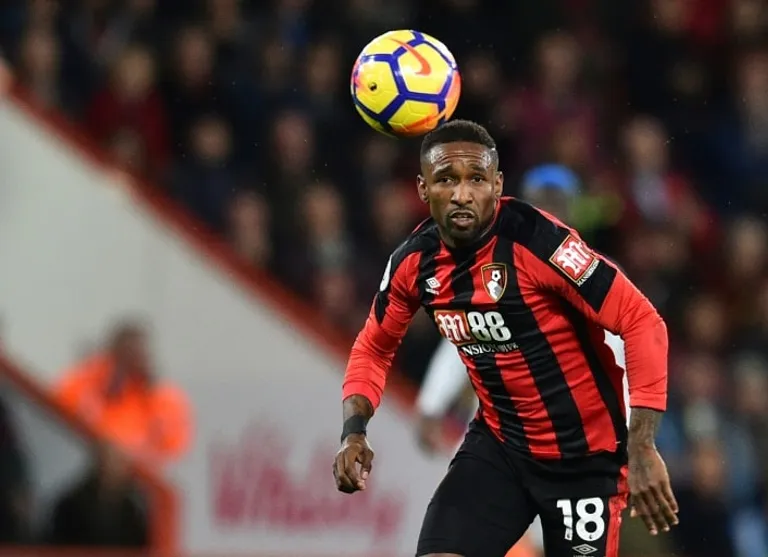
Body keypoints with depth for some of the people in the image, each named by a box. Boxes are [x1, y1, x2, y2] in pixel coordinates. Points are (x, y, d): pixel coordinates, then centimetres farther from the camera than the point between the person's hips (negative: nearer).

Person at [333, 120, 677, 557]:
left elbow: (642, 323, -23)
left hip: (584, 453, -4)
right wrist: (355, 431, -4)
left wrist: (642, 449, -29)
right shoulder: (415, 262, -5)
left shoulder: (537, 241, -23)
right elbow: (375, 347, 14)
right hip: (498, 445, 4)